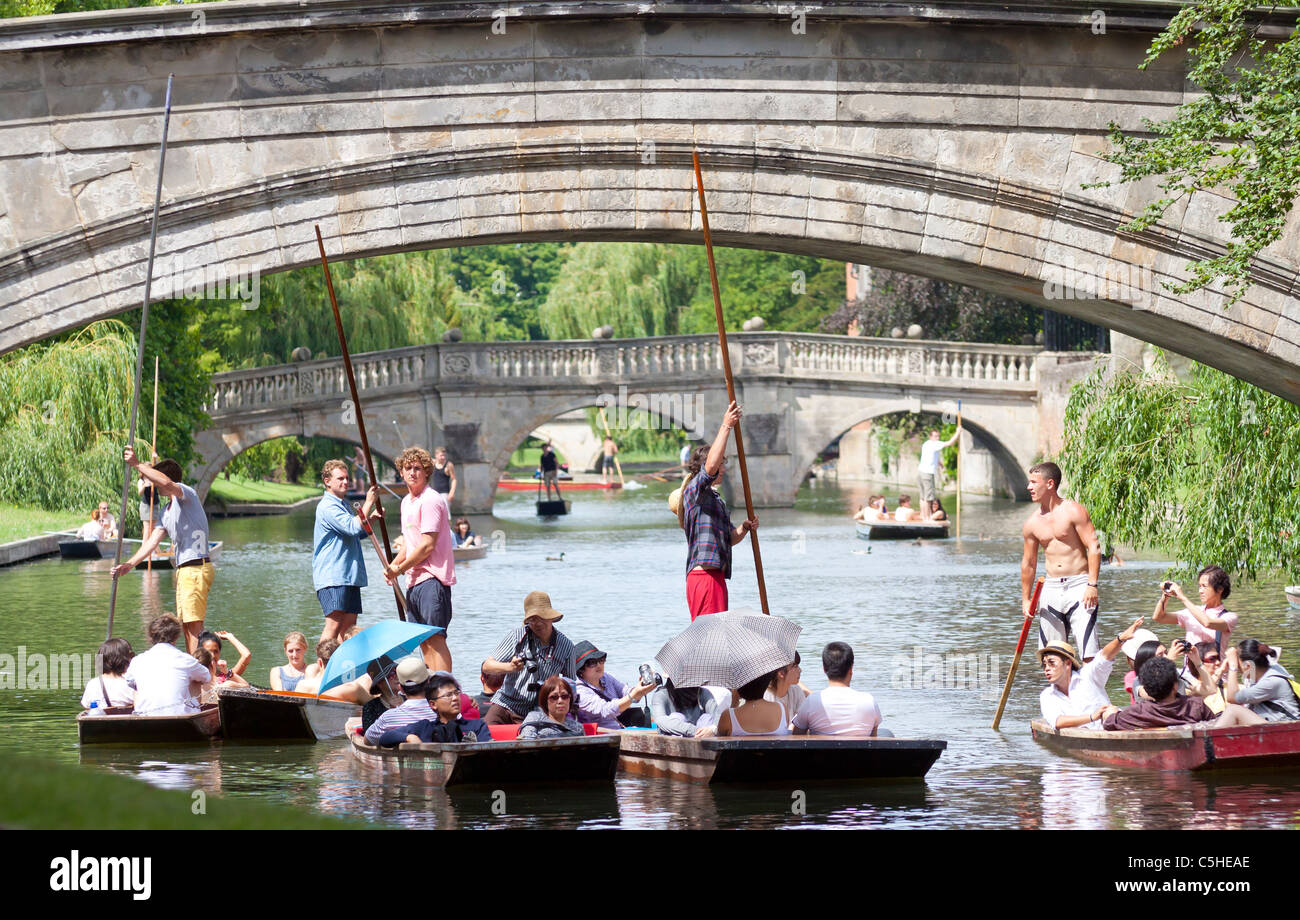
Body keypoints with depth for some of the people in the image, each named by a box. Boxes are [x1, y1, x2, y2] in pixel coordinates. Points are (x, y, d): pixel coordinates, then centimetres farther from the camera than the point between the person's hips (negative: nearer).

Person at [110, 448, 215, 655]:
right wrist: (130, 564, 5)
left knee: (193, 624, -13)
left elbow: (166, 482, -28)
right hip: (183, 569, 10)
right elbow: (152, 541, 16)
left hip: (196, 568, -10)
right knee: (186, 624, 11)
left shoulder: (187, 495, -7)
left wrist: (137, 464, -23)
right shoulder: (166, 512, 20)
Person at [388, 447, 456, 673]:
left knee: (436, 638, -14)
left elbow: (427, 545, -17)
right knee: (424, 641, 10)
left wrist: (400, 568, -8)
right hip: (414, 581, 10)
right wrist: (393, 565, 8)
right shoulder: (406, 502, 18)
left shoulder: (430, 501, -12)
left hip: (432, 578, -10)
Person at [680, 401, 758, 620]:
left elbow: (729, 539, 27)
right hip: (703, 575, -10)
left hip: (716, 576, 10)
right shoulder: (695, 489, -3)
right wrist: (726, 426, -21)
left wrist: (743, 529, 5)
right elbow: (711, 465, -22)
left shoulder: (716, 499, 26)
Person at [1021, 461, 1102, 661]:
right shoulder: (1032, 523, 10)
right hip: (1051, 589, 5)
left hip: (1079, 585, -5)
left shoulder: (1073, 511, -5)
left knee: (1088, 652, -14)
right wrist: (1025, 599, 18)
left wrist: (1092, 585, -18)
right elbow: (1028, 562, 19)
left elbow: (1094, 548, -10)